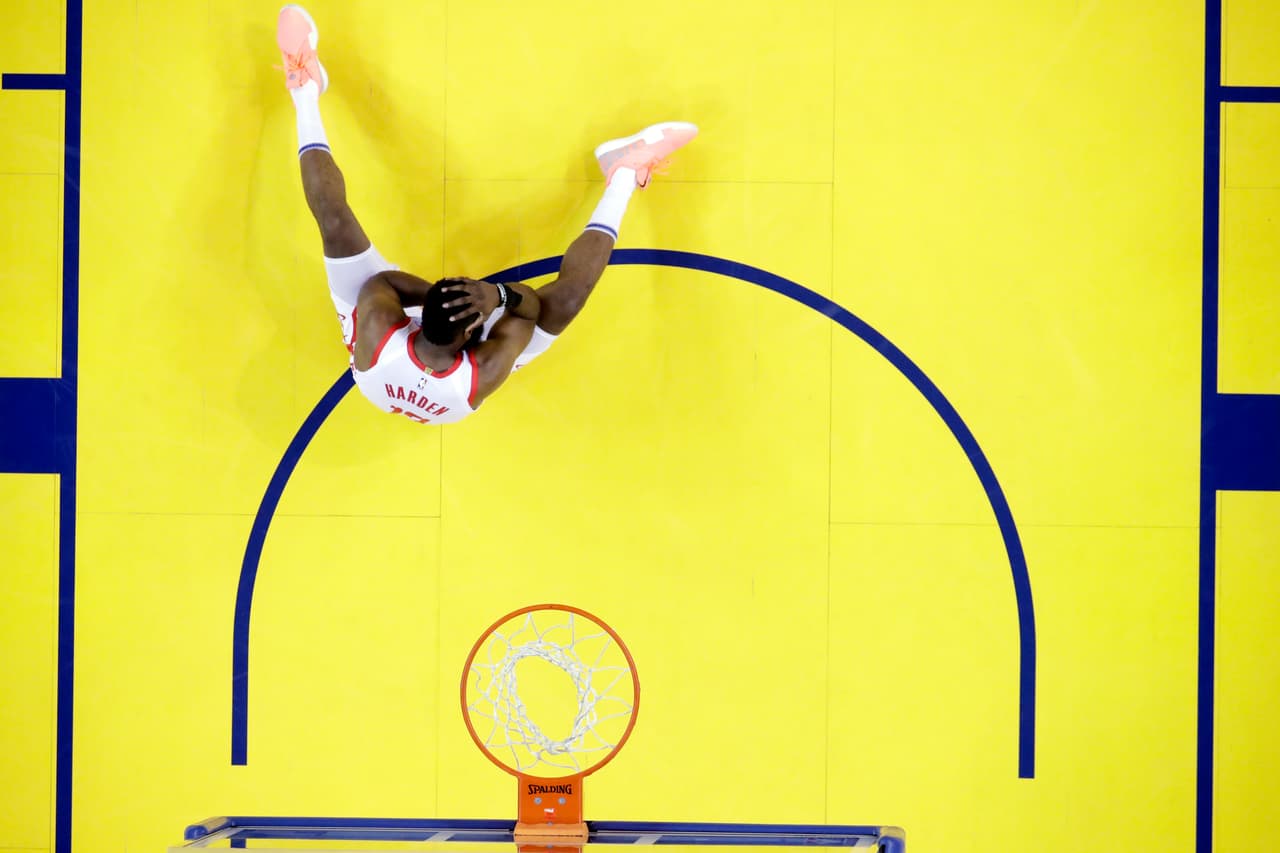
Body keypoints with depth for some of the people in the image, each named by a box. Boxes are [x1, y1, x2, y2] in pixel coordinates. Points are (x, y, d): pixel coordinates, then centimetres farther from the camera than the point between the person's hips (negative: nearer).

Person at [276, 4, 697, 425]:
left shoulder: (375, 335, -47)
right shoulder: (484, 373, -47)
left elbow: (376, 280, -25)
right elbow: (531, 307, -31)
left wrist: (439, 293, -35)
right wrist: (499, 295, -51)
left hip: (394, 340, 1)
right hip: (461, 357, 0)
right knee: (567, 295, -13)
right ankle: (625, 173, 11)